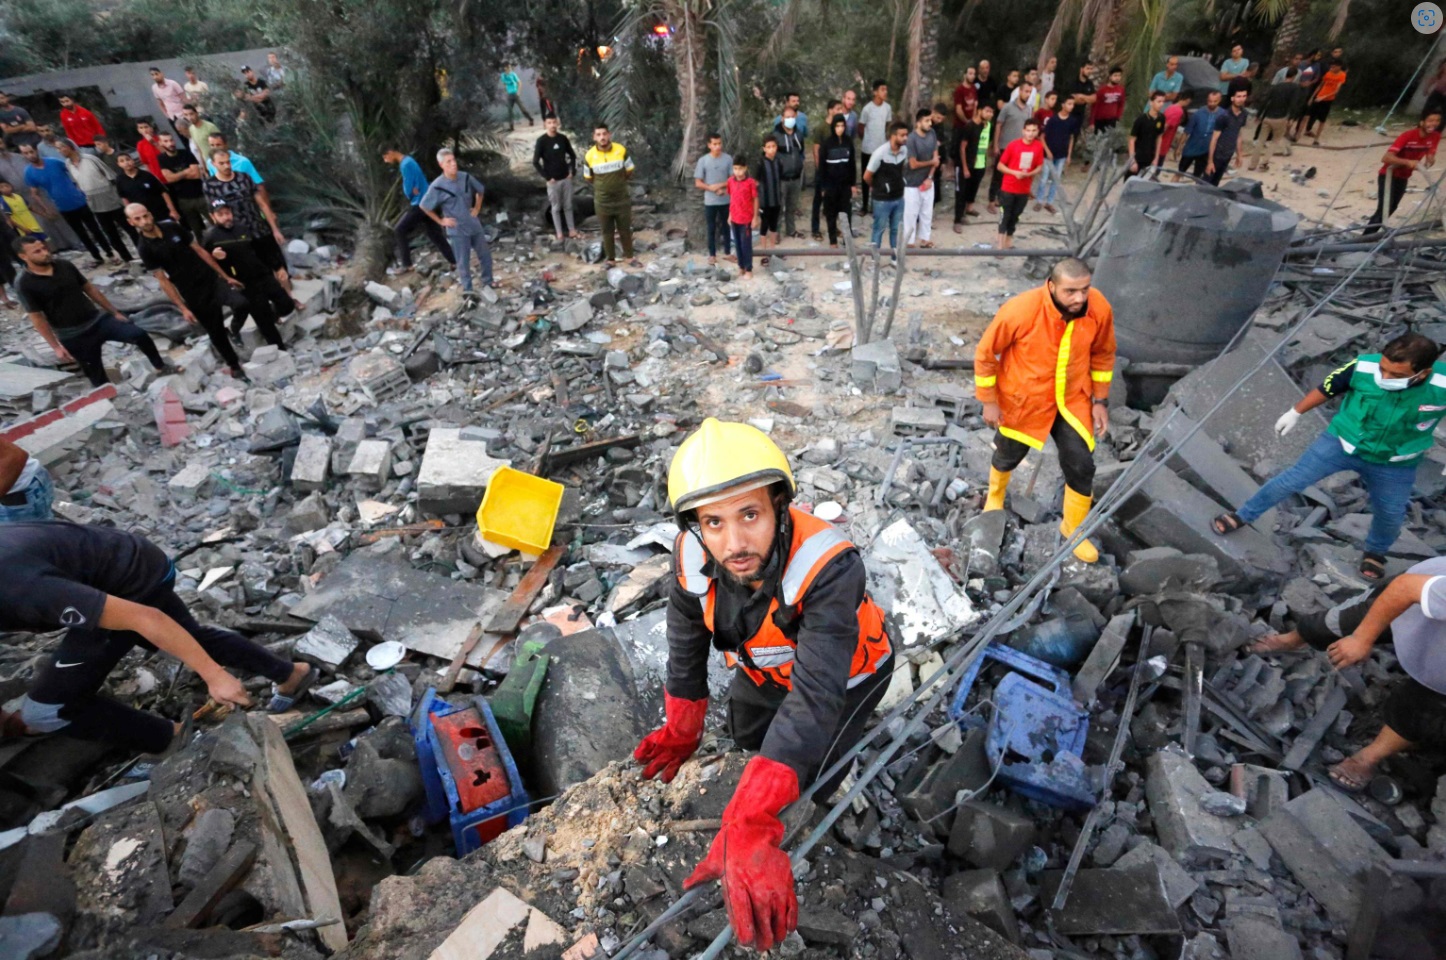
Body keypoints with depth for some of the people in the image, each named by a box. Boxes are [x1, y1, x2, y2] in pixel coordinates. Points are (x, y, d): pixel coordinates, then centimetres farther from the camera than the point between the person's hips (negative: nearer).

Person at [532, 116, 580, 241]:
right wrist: (547, 177, -13)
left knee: (568, 206, 11)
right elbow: (535, 163, -10)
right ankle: (559, 233, 13)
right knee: (556, 207, 5)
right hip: (553, 181, -3)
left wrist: (573, 171, 3)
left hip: (566, 178, 3)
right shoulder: (541, 141, -9)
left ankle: (572, 230, 21)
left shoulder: (563, 138, 2)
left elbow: (572, 155, 14)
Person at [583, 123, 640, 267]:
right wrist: (602, 186, 13)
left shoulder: (621, 150, -12)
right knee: (607, 232, 10)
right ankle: (610, 260, 21)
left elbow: (629, 172, 4)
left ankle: (630, 257, 24)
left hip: (622, 199, 0)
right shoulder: (589, 156, -11)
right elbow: (588, 178, 5)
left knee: (625, 230, 10)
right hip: (602, 201, 0)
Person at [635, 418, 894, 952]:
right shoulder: (694, 557, -30)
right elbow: (686, 647, -12)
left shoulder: (829, 566, -47)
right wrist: (681, 731, -1)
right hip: (766, 665, 5)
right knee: (746, 734, 24)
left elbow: (813, 698, -52)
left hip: (846, 673, -4)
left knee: (812, 779, 5)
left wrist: (747, 826, -59)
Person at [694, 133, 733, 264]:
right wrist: (712, 188, -17)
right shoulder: (703, 160, -6)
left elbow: (733, 179, 0)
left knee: (726, 227, 11)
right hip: (710, 201, -1)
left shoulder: (728, 159, -2)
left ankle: (727, 252, 23)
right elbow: (698, 183, -5)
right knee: (711, 229, 6)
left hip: (725, 200, 1)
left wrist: (720, 186, -16)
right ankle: (712, 254, 17)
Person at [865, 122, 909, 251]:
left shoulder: (904, 150, -4)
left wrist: (897, 184, 11)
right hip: (882, 200, -5)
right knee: (879, 230, 7)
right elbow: (867, 176, -12)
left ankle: (896, 257, 26)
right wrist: (878, 187, 5)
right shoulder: (880, 153, -21)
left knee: (897, 229, 14)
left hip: (899, 198, 5)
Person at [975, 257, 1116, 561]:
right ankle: (995, 496, 54)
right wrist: (989, 401, -11)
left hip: (1072, 399, 3)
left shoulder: (1100, 309, -18)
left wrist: (1100, 400, 3)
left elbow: (1103, 354, 2)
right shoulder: (1021, 310, -30)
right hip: (1023, 399, -2)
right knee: (1009, 455, 19)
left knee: (1081, 466, 3)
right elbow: (985, 353, -17)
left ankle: (1073, 528, 29)